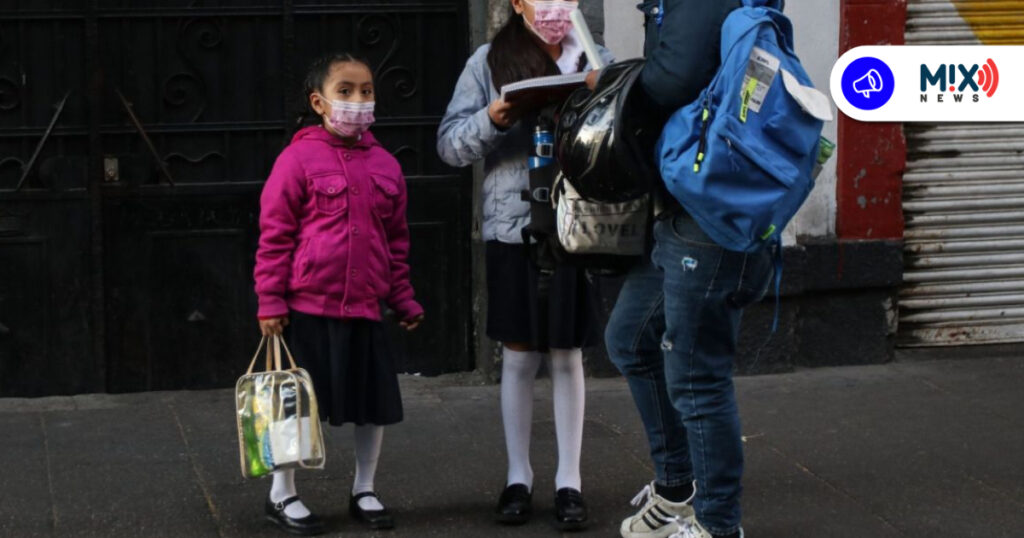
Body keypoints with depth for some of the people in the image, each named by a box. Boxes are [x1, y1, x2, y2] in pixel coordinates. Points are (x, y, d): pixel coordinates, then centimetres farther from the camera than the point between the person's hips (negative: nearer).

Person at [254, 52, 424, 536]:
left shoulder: (385, 165, 8)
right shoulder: (299, 159, -8)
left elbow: (397, 239, 15)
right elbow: (275, 235, -8)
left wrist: (403, 298, 12)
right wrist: (270, 301, -10)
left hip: (364, 309, 5)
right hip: (307, 308, -5)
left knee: (376, 403, 10)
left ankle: (364, 491, 28)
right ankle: (282, 495, 21)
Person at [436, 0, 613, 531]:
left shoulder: (597, 62, 5)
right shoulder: (489, 62, 2)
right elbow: (449, 143, 0)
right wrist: (491, 119, -18)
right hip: (512, 228, 0)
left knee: (567, 355, 6)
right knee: (518, 356, 8)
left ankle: (569, 479, 15)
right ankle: (518, 475, 20)